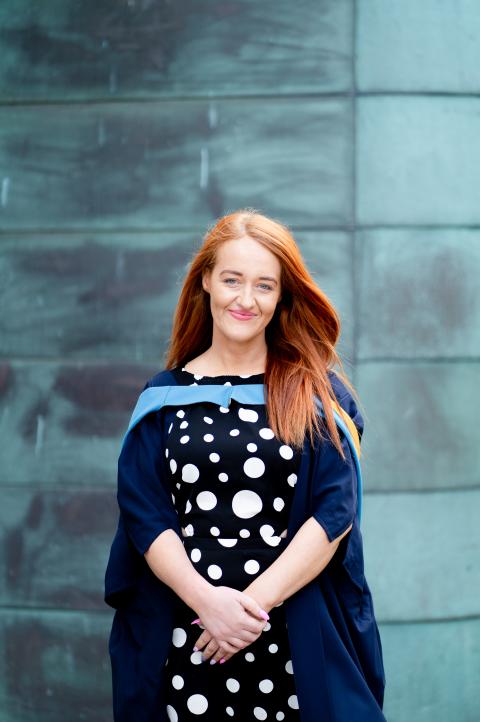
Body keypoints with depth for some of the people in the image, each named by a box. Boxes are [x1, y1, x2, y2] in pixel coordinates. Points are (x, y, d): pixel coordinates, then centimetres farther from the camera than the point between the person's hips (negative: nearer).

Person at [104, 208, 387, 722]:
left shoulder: (319, 395, 4)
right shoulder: (163, 397, 7)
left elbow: (335, 512, -5)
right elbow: (144, 516, 0)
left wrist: (256, 601, -15)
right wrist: (207, 600, -15)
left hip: (299, 638, -1)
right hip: (180, 638, 1)